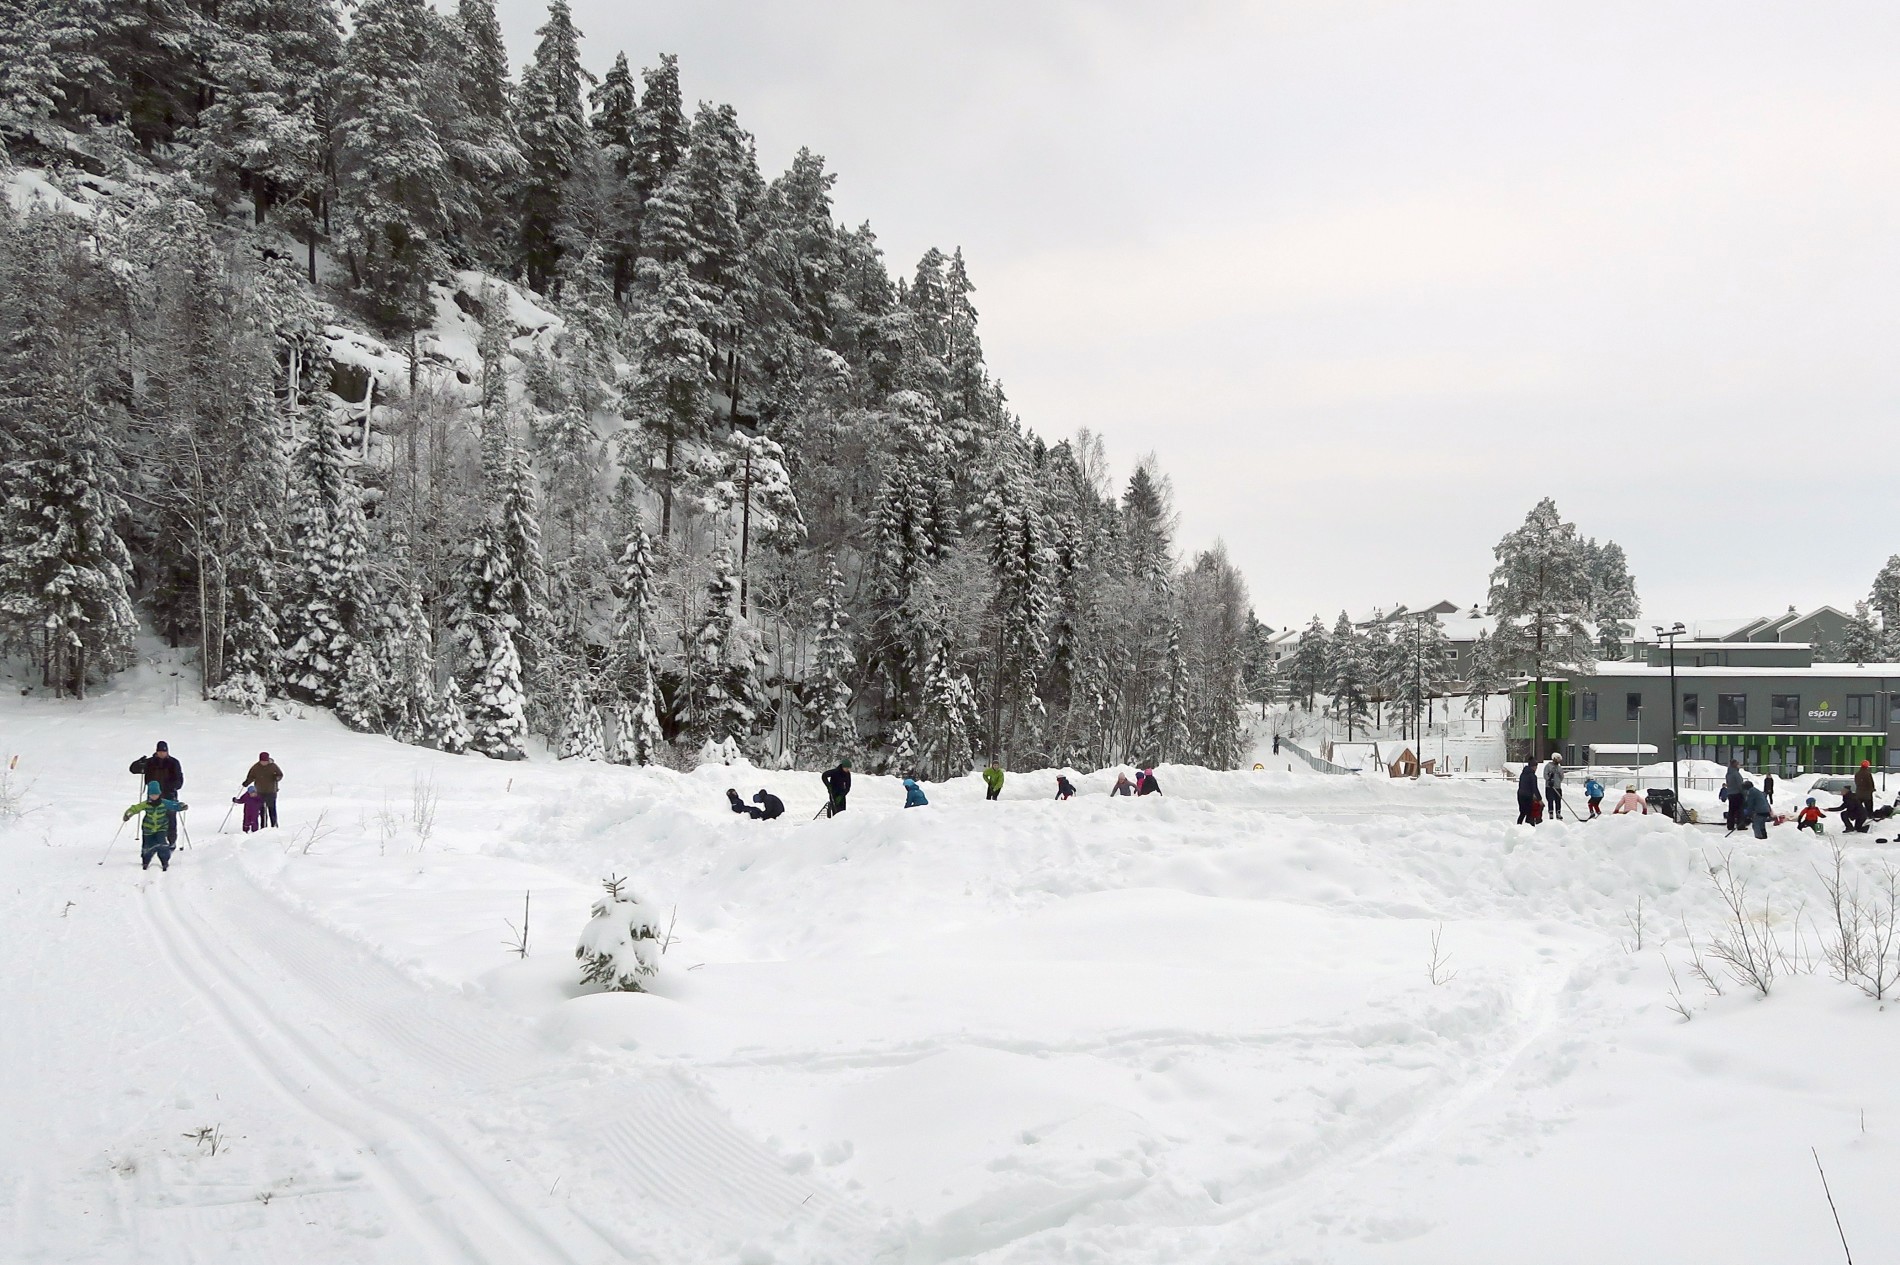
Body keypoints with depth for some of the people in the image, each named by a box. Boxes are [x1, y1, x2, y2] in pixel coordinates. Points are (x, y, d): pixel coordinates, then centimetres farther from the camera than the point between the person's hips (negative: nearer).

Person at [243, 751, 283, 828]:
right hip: (260, 792, 2)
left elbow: (280, 774, 1)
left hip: (271, 792, -2)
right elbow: (251, 776, 6)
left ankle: (274, 826, 8)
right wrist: (247, 782, -13)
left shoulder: (273, 766, -5)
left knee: (272, 809, -2)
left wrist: (277, 778, -20)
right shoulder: (256, 767, -1)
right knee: (262, 810, 6)